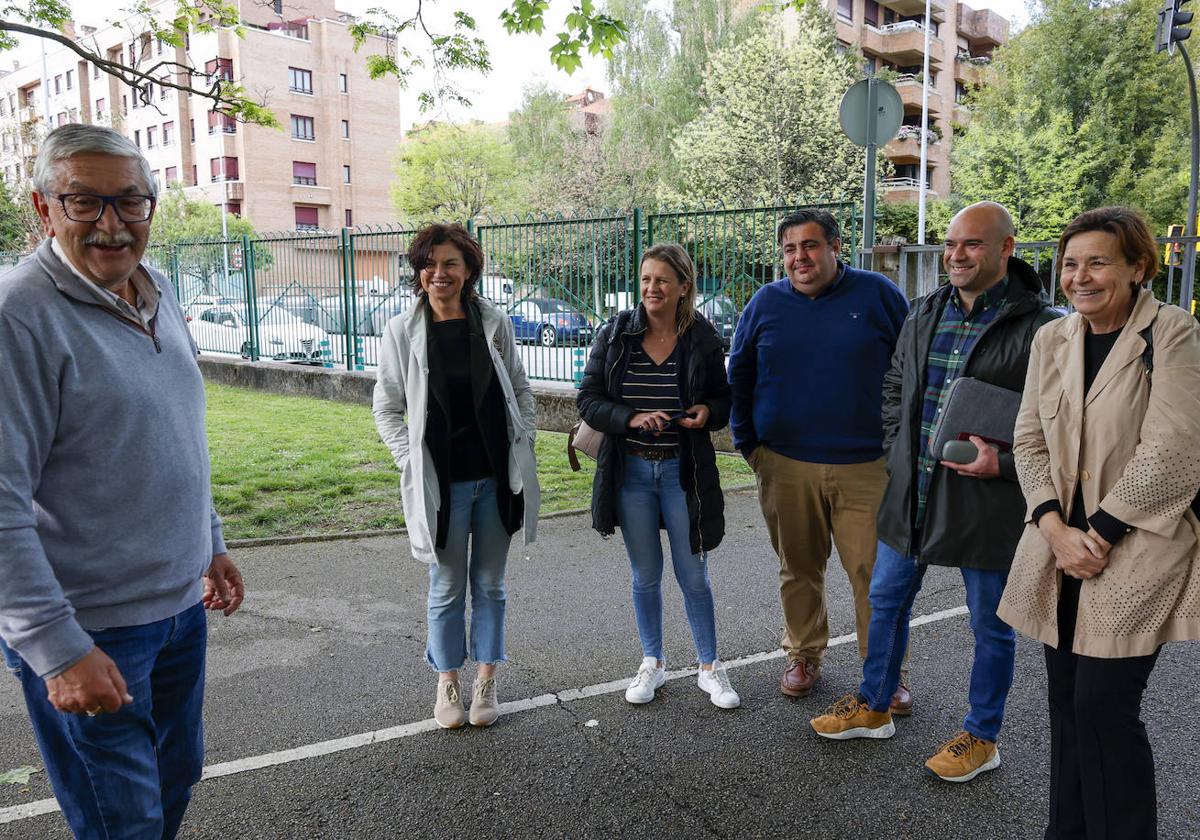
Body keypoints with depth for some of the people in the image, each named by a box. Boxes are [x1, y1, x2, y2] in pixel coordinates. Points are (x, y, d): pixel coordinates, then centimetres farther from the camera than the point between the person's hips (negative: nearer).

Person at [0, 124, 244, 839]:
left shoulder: (158, 292, 6)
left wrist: (212, 543, 18)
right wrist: (58, 648, -23)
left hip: (182, 603, 8)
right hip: (87, 629, -7)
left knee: (176, 779, 24)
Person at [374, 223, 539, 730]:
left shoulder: (494, 323, -1)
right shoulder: (402, 332, -3)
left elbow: (521, 389, 9)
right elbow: (387, 408, 4)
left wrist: (523, 443, 0)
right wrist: (411, 460, -6)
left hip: (496, 478, 1)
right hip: (440, 482, -1)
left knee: (489, 584, 13)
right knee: (446, 588, 10)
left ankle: (486, 681, 29)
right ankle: (447, 683, 29)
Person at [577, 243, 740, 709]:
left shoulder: (702, 338, -3)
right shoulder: (615, 334, -3)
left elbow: (724, 400, 6)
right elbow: (588, 400, -4)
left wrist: (708, 412, -18)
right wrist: (631, 417, -22)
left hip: (683, 472, -1)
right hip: (630, 470, 1)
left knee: (693, 576, 8)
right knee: (645, 575, 13)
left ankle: (709, 667, 26)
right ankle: (652, 663, 31)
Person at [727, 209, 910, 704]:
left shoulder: (878, 294, 1)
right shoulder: (766, 303, 6)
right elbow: (739, 378, 14)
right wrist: (748, 444, 9)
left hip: (867, 465, -2)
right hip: (785, 467, 2)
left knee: (876, 571, 0)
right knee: (798, 569, 13)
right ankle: (803, 656, 32)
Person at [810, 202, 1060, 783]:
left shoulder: (1038, 327, -11)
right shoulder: (925, 314, 8)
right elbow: (894, 387, 19)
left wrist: (1004, 463, -21)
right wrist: (895, 451, 9)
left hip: (987, 500, -6)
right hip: (912, 494, 6)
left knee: (991, 625, 11)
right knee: (886, 600, 17)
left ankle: (981, 737, 31)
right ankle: (873, 708, 36)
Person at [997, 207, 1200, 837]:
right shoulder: (1051, 340, 7)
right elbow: (1029, 440, 5)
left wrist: (1098, 534, -13)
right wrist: (1054, 528, -8)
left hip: (1138, 553, -5)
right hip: (1060, 550, 5)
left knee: (1104, 707, -4)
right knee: (1066, 703, 13)